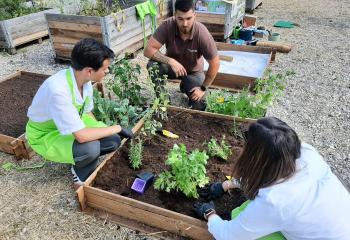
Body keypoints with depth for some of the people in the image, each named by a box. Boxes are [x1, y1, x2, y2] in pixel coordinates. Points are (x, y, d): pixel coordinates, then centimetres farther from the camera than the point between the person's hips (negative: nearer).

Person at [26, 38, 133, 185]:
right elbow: (81, 136, -38)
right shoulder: (58, 90, -38)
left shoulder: (85, 80, -14)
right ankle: (81, 175, 1)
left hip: (71, 125, 7)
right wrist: (117, 128, -29)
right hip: (45, 136, -6)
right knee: (91, 147, -33)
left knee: (113, 141, -11)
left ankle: (80, 161, 14)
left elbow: (87, 112, 5)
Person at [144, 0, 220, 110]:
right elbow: (148, 50, -29)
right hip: (172, 65, 0)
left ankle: (185, 87, 22)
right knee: (153, 65, -31)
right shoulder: (167, 26, -28)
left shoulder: (202, 34, -31)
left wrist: (203, 88, -17)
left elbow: (215, 64, -22)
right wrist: (170, 61, -41)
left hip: (193, 71, 0)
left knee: (199, 107, -11)